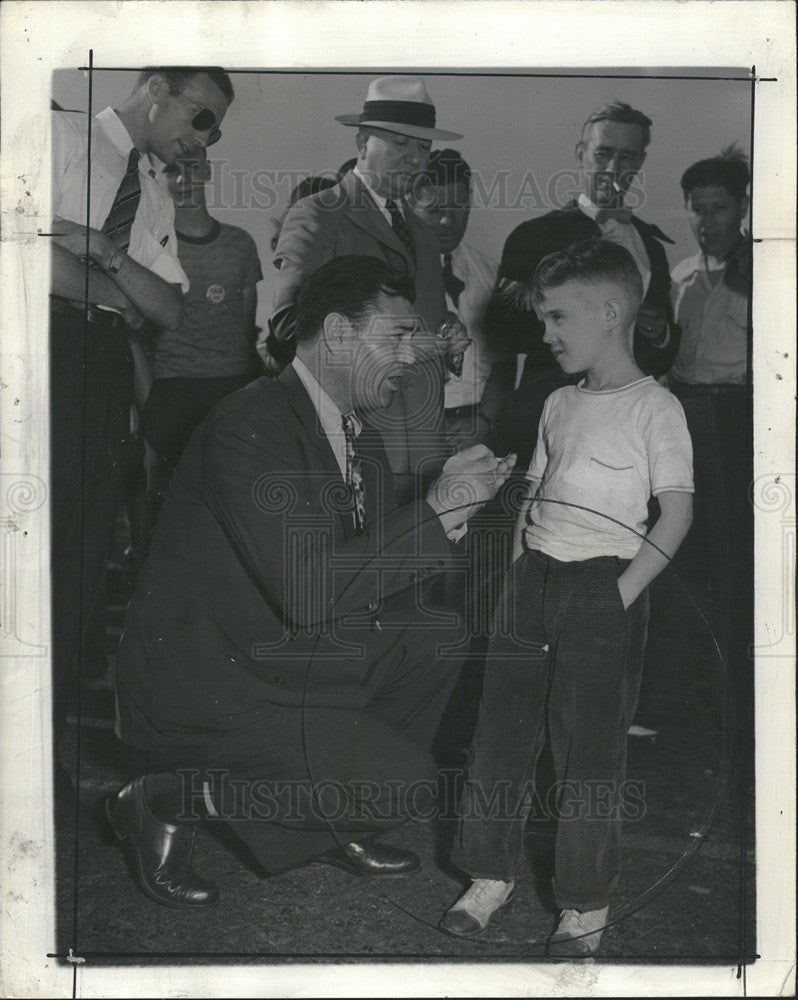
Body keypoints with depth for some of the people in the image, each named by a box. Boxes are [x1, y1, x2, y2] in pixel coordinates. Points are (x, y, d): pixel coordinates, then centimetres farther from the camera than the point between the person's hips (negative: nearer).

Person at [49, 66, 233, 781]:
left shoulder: (157, 200, 22)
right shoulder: (61, 137, 4)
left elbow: (171, 312, 9)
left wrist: (105, 251, -7)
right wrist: (115, 293, -6)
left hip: (107, 367, 6)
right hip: (48, 342, -6)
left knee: (84, 558, 4)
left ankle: (51, 737, 11)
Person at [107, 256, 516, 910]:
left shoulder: (355, 433, 6)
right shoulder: (251, 427, -24)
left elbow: (377, 575, 10)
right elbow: (307, 589, -31)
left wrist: (457, 504, -8)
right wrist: (436, 510, -26)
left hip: (290, 656, 9)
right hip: (205, 690, -9)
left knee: (437, 639, 3)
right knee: (403, 781, -14)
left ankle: (332, 825, 14)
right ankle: (172, 800, -2)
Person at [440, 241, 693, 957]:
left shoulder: (654, 407, -5)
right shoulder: (559, 405, 15)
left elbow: (677, 513, -9)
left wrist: (623, 593, -15)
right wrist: (519, 570, 9)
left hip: (602, 591, -6)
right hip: (532, 583, 6)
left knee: (589, 751, -2)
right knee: (501, 732, 8)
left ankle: (586, 907, 10)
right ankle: (491, 877, 22)